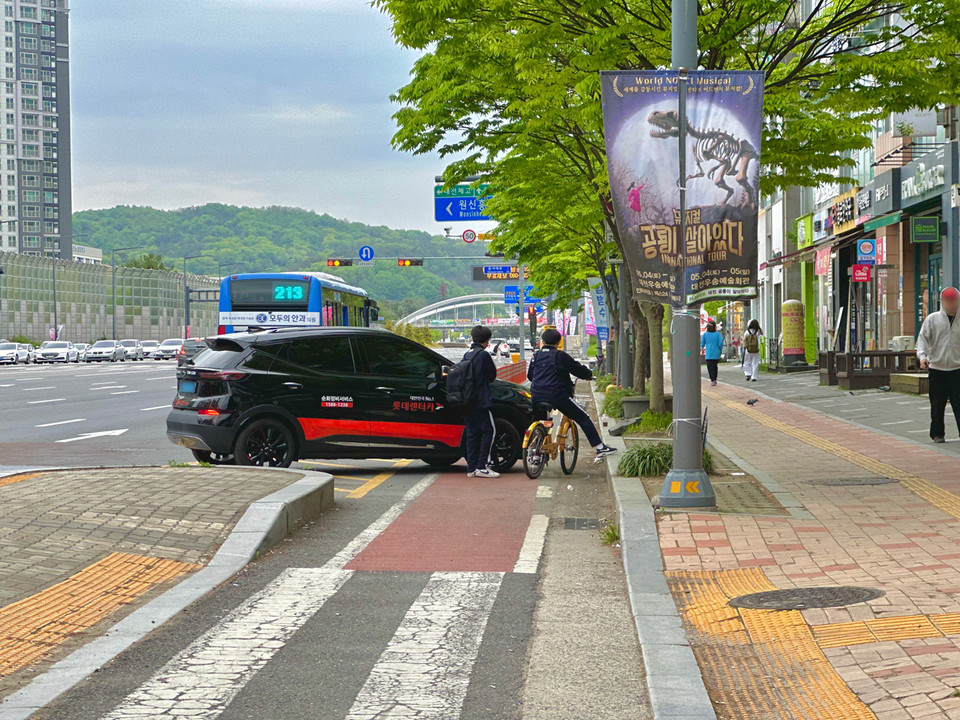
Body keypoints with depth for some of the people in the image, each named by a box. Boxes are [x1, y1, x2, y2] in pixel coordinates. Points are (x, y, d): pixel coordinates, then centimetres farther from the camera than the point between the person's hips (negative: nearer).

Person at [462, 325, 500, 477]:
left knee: (471, 432, 9)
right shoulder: (484, 355, -9)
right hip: (481, 400, -8)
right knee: (488, 430, -4)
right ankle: (482, 466, -9)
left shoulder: (467, 355, 12)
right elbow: (492, 375, -1)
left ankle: (471, 467, 9)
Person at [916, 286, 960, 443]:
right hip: (936, 368, 0)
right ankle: (937, 434, 17)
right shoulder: (932, 319, 4)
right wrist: (923, 356, -17)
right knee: (937, 404, 5)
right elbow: (923, 338, -1)